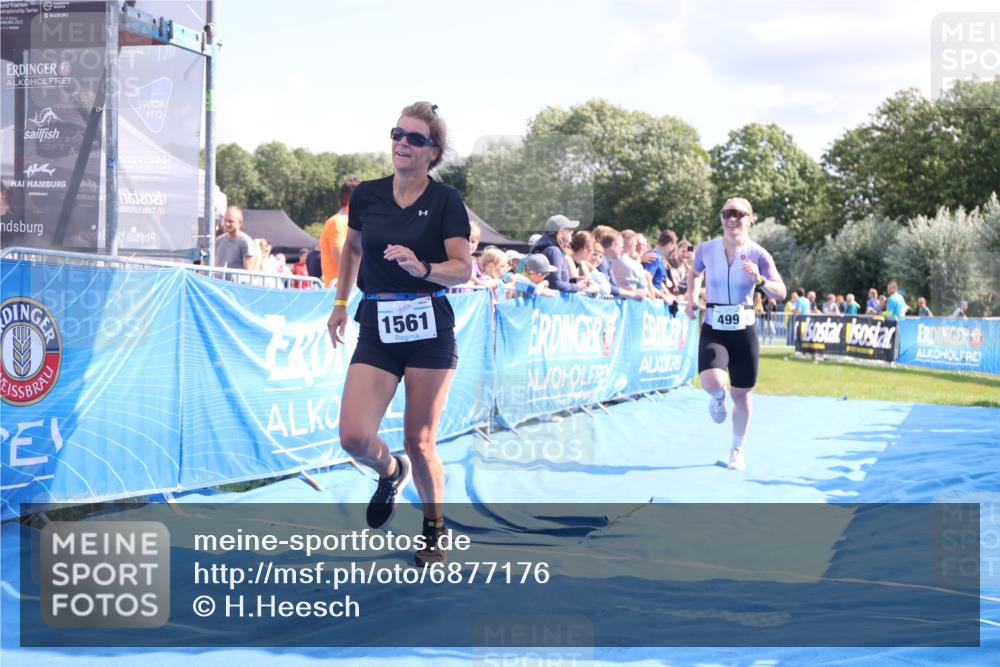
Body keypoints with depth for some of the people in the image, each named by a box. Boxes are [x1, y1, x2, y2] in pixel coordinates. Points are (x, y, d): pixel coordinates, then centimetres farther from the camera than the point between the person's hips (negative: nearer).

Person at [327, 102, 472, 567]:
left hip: (429, 329, -2)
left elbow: (463, 268, -10)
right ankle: (391, 473, 25)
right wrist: (340, 303, 23)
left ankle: (433, 529, 27)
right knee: (354, 437, -12)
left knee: (419, 441, 3)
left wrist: (422, 268, -28)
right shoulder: (366, 195, 5)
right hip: (377, 328, 3)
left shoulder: (445, 200, -5)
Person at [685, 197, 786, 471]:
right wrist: (691, 297, 4)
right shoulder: (706, 249, -3)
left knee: (741, 393, 8)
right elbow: (695, 272, 20)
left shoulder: (757, 254, -8)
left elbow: (781, 292, -11)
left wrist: (759, 280, -29)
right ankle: (718, 398, 16)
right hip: (713, 329, 0)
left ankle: (738, 449, 30)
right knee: (712, 382, -25)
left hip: (744, 330, 0)